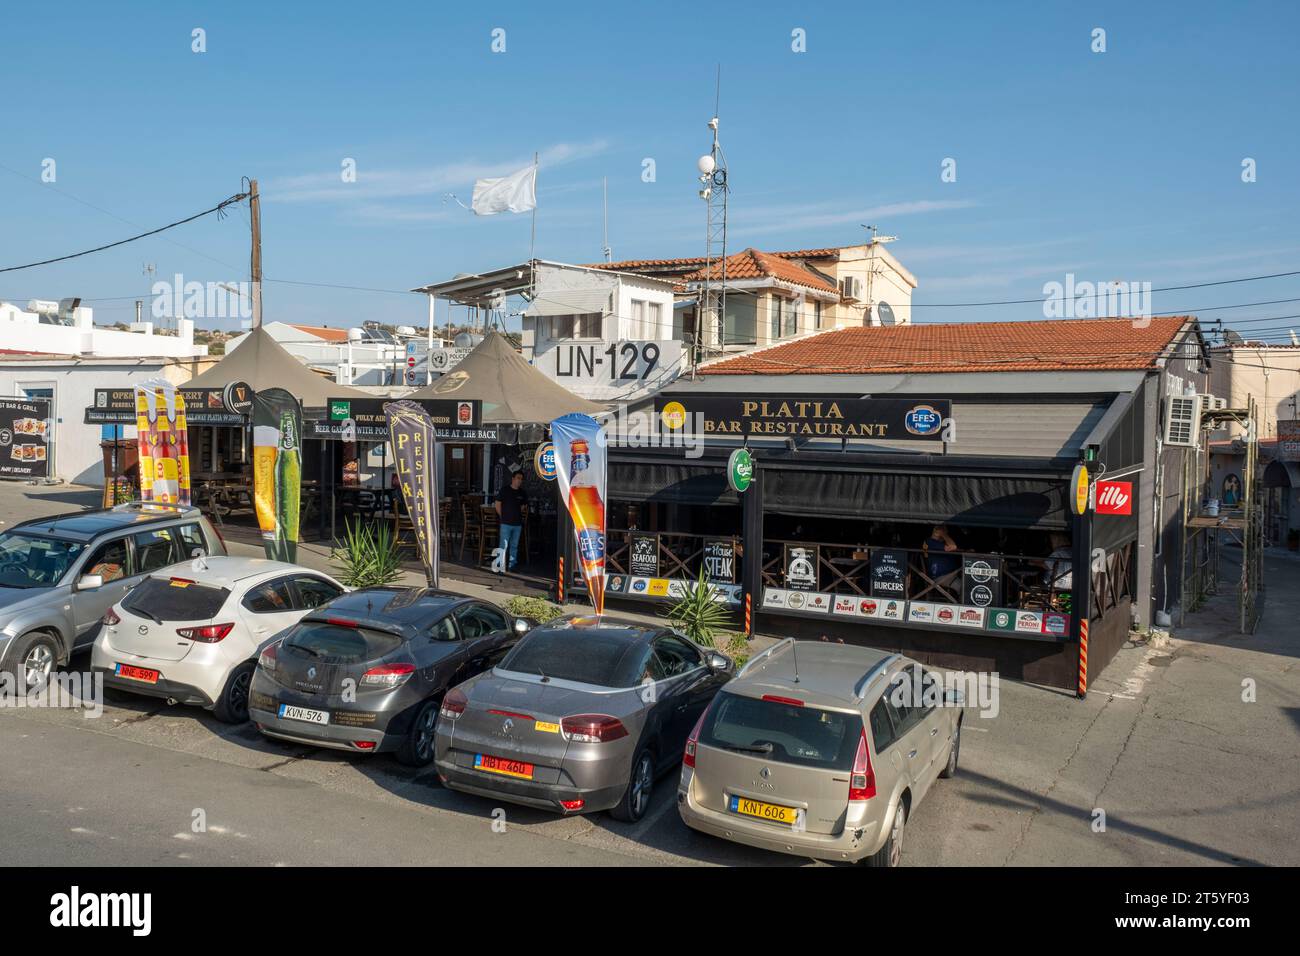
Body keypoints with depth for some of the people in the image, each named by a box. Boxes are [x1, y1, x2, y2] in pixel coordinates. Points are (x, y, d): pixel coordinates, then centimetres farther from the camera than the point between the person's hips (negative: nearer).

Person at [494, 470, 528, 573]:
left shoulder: (522, 493, 6)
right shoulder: (504, 489, -5)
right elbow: (497, 504, 0)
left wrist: (517, 514, 13)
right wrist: (503, 517, 2)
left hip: (518, 523, 4)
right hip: (506, 523, -4)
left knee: (514, 545, 12)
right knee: (504, 546, -6)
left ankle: (512, 564, 23)